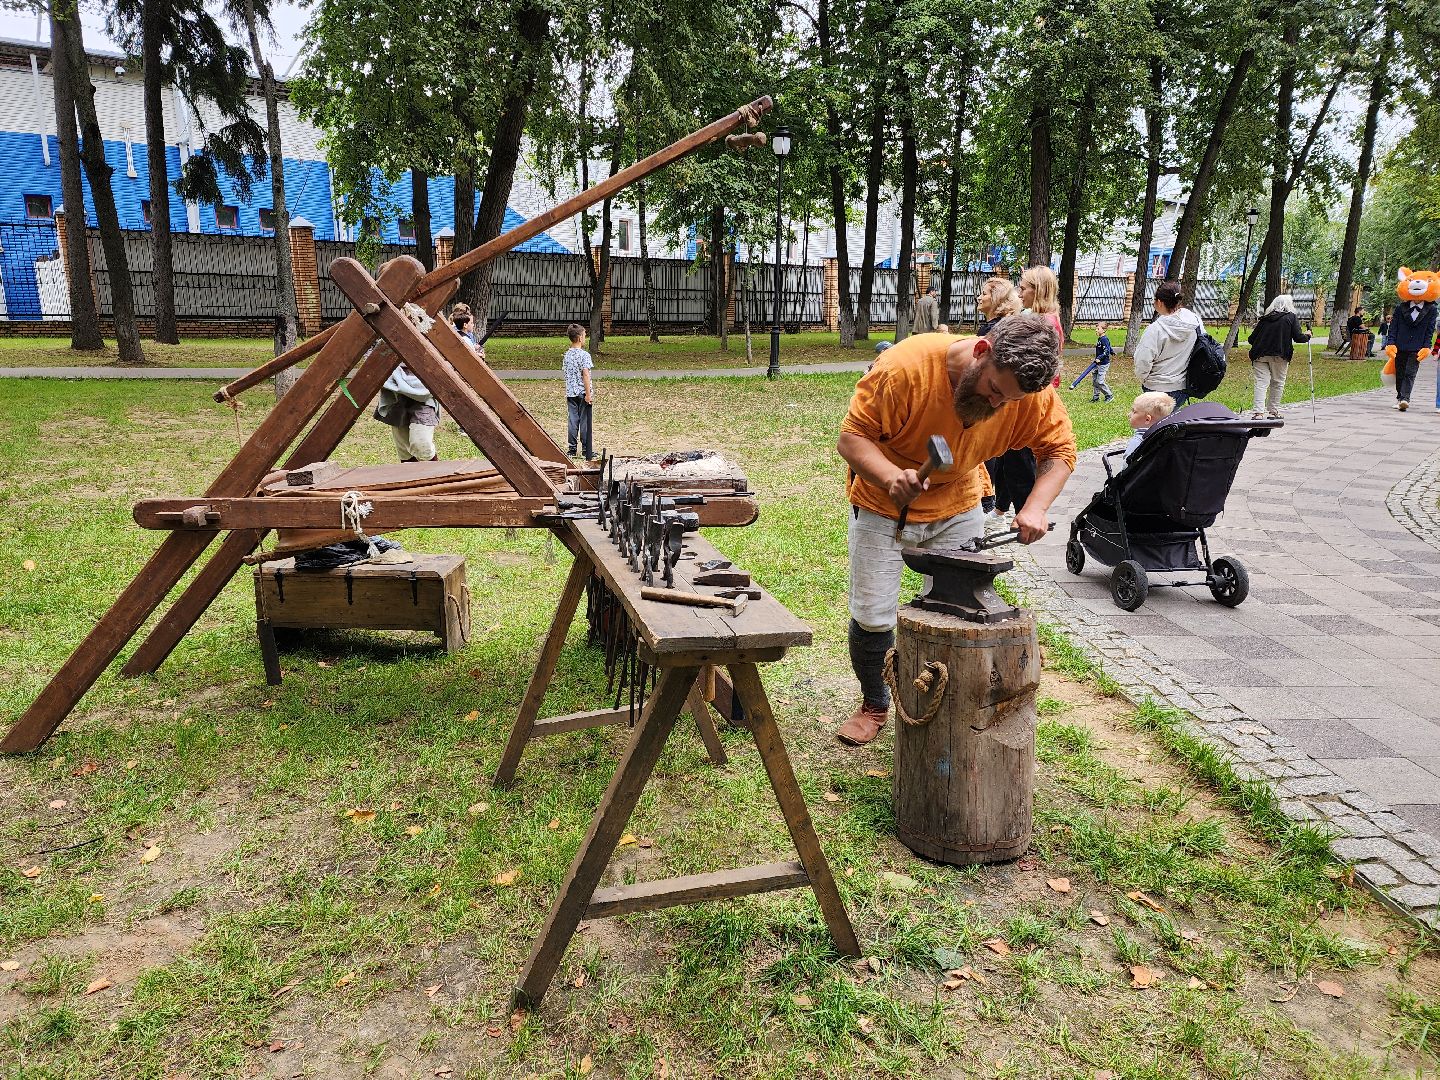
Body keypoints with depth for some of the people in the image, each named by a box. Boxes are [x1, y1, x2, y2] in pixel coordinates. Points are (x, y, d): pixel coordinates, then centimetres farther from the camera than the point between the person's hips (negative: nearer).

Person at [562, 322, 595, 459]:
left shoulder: (566, 355, 8)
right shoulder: (584, 355, -13)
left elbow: (567, 374, 13)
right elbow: (585, 374, -18)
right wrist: (588, 394, -18)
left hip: (570, 393, 6)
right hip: (582, 392, -6)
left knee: (572, 420, 8)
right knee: (585, 421, 1)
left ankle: (571, 449, 11)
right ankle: (587, 450, 6)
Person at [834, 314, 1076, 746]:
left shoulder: (1030, 390, -20)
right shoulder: (906, 366, -32)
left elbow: (1060, 450, -9)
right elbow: (852, 437, -27)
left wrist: (1037, 505, -27)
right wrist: (892, 476, -46)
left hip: (958, 507, 3)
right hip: (882, 505, -2)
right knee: (872, 617, 1)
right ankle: (874, 705, 27)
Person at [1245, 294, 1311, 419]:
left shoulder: (1264, 318, 12)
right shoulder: (1292, 317, 5)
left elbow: (1251, 339, 10)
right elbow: (1298, 337, -1)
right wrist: (1307, 335, 20)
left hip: (1260, 355, 2)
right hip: (1279, 355, -2)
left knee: (1261, 382, -3)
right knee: (1277, 383, 12)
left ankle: (1258, 412, -15)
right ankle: (1273, 411, 15)